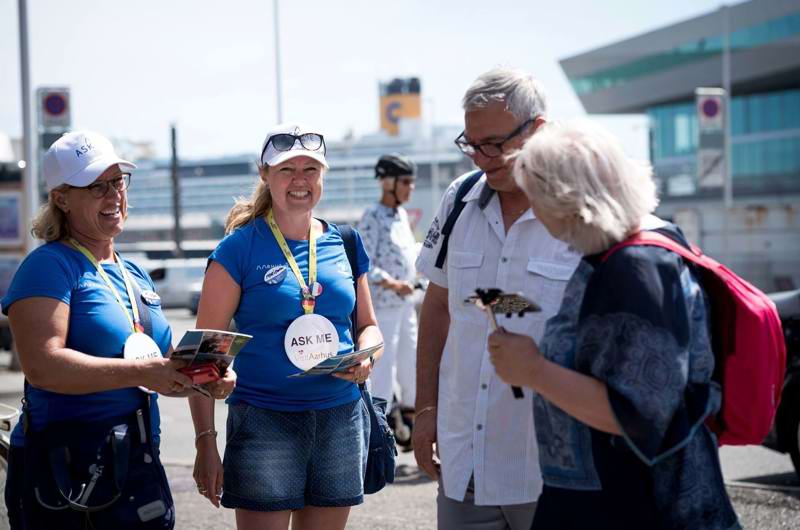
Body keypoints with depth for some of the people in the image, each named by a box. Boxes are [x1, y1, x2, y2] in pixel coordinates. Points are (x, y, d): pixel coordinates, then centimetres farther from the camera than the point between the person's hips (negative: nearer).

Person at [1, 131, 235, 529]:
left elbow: (164, 369, 23)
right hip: (62, 473, -7)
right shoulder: (49, 266, -9)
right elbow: (42, 366, -24)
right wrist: (141, 372, -25)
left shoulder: (134, 275, 15)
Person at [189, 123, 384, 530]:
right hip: (264, 422, -4)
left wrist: (365, 359, -5)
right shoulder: (240, 248, -4)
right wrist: (205, 442, -9)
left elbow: (368, 325, 20)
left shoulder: (344, 244, 9)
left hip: (341, 420, 4)